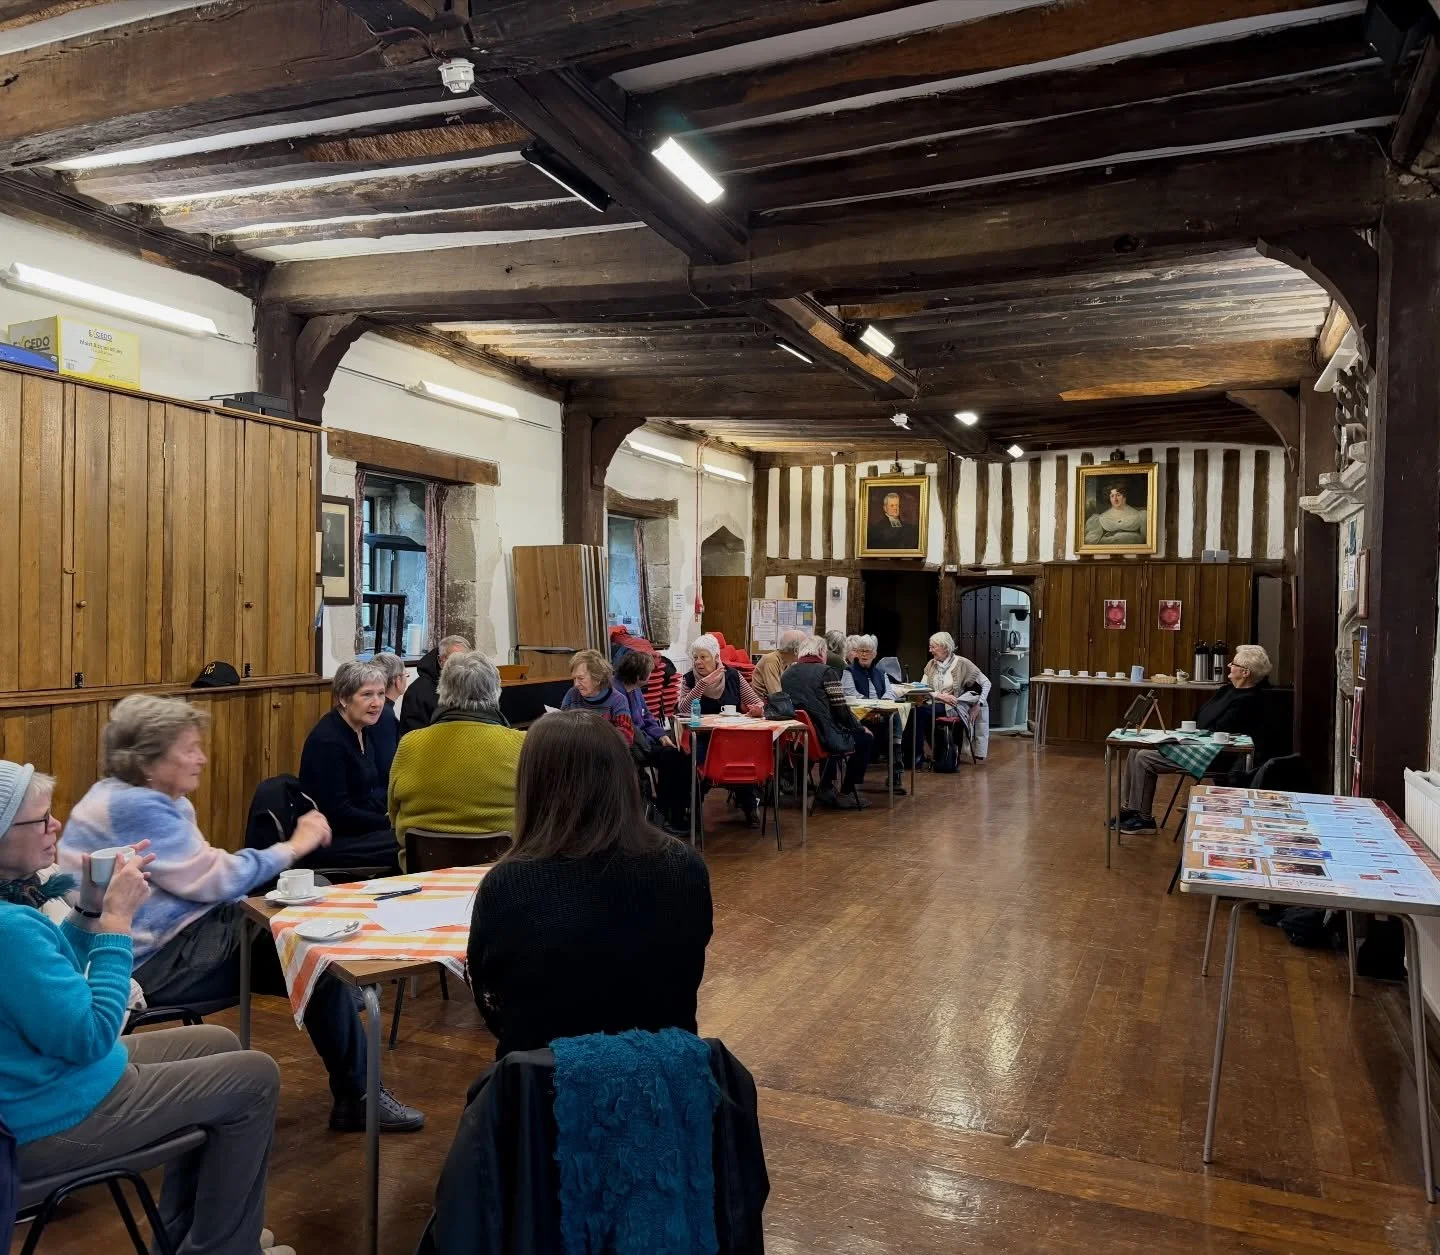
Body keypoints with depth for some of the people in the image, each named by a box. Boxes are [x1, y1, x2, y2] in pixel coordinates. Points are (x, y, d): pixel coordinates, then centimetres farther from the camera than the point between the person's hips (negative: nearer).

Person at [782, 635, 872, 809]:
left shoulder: (787, 674, 9)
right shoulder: (826, 672, -9)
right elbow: (841, 709, -10)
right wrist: (860, 728, 8)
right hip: (823, 738, -7)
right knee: (866, 739, 15)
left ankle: (826, 789, 38)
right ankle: (845, 793, 18)